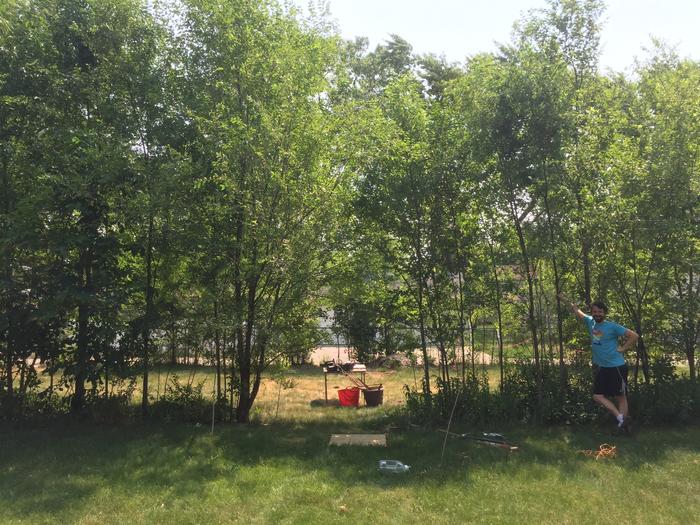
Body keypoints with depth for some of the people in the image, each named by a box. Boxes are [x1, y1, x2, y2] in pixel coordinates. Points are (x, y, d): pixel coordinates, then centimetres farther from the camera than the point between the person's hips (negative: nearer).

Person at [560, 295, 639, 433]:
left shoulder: (613, 327, -12)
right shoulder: (590, 322, 5)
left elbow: (634, 336, -13)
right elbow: (577, 311, 21)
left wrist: (622, 349, -13)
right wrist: (566, 301, 25)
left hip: (617, 367, -7)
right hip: (602, 368, 7)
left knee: (620, 397, 0)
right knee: (598, 396, 4)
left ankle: (624, 421, 8)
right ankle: (620, 417, 10)